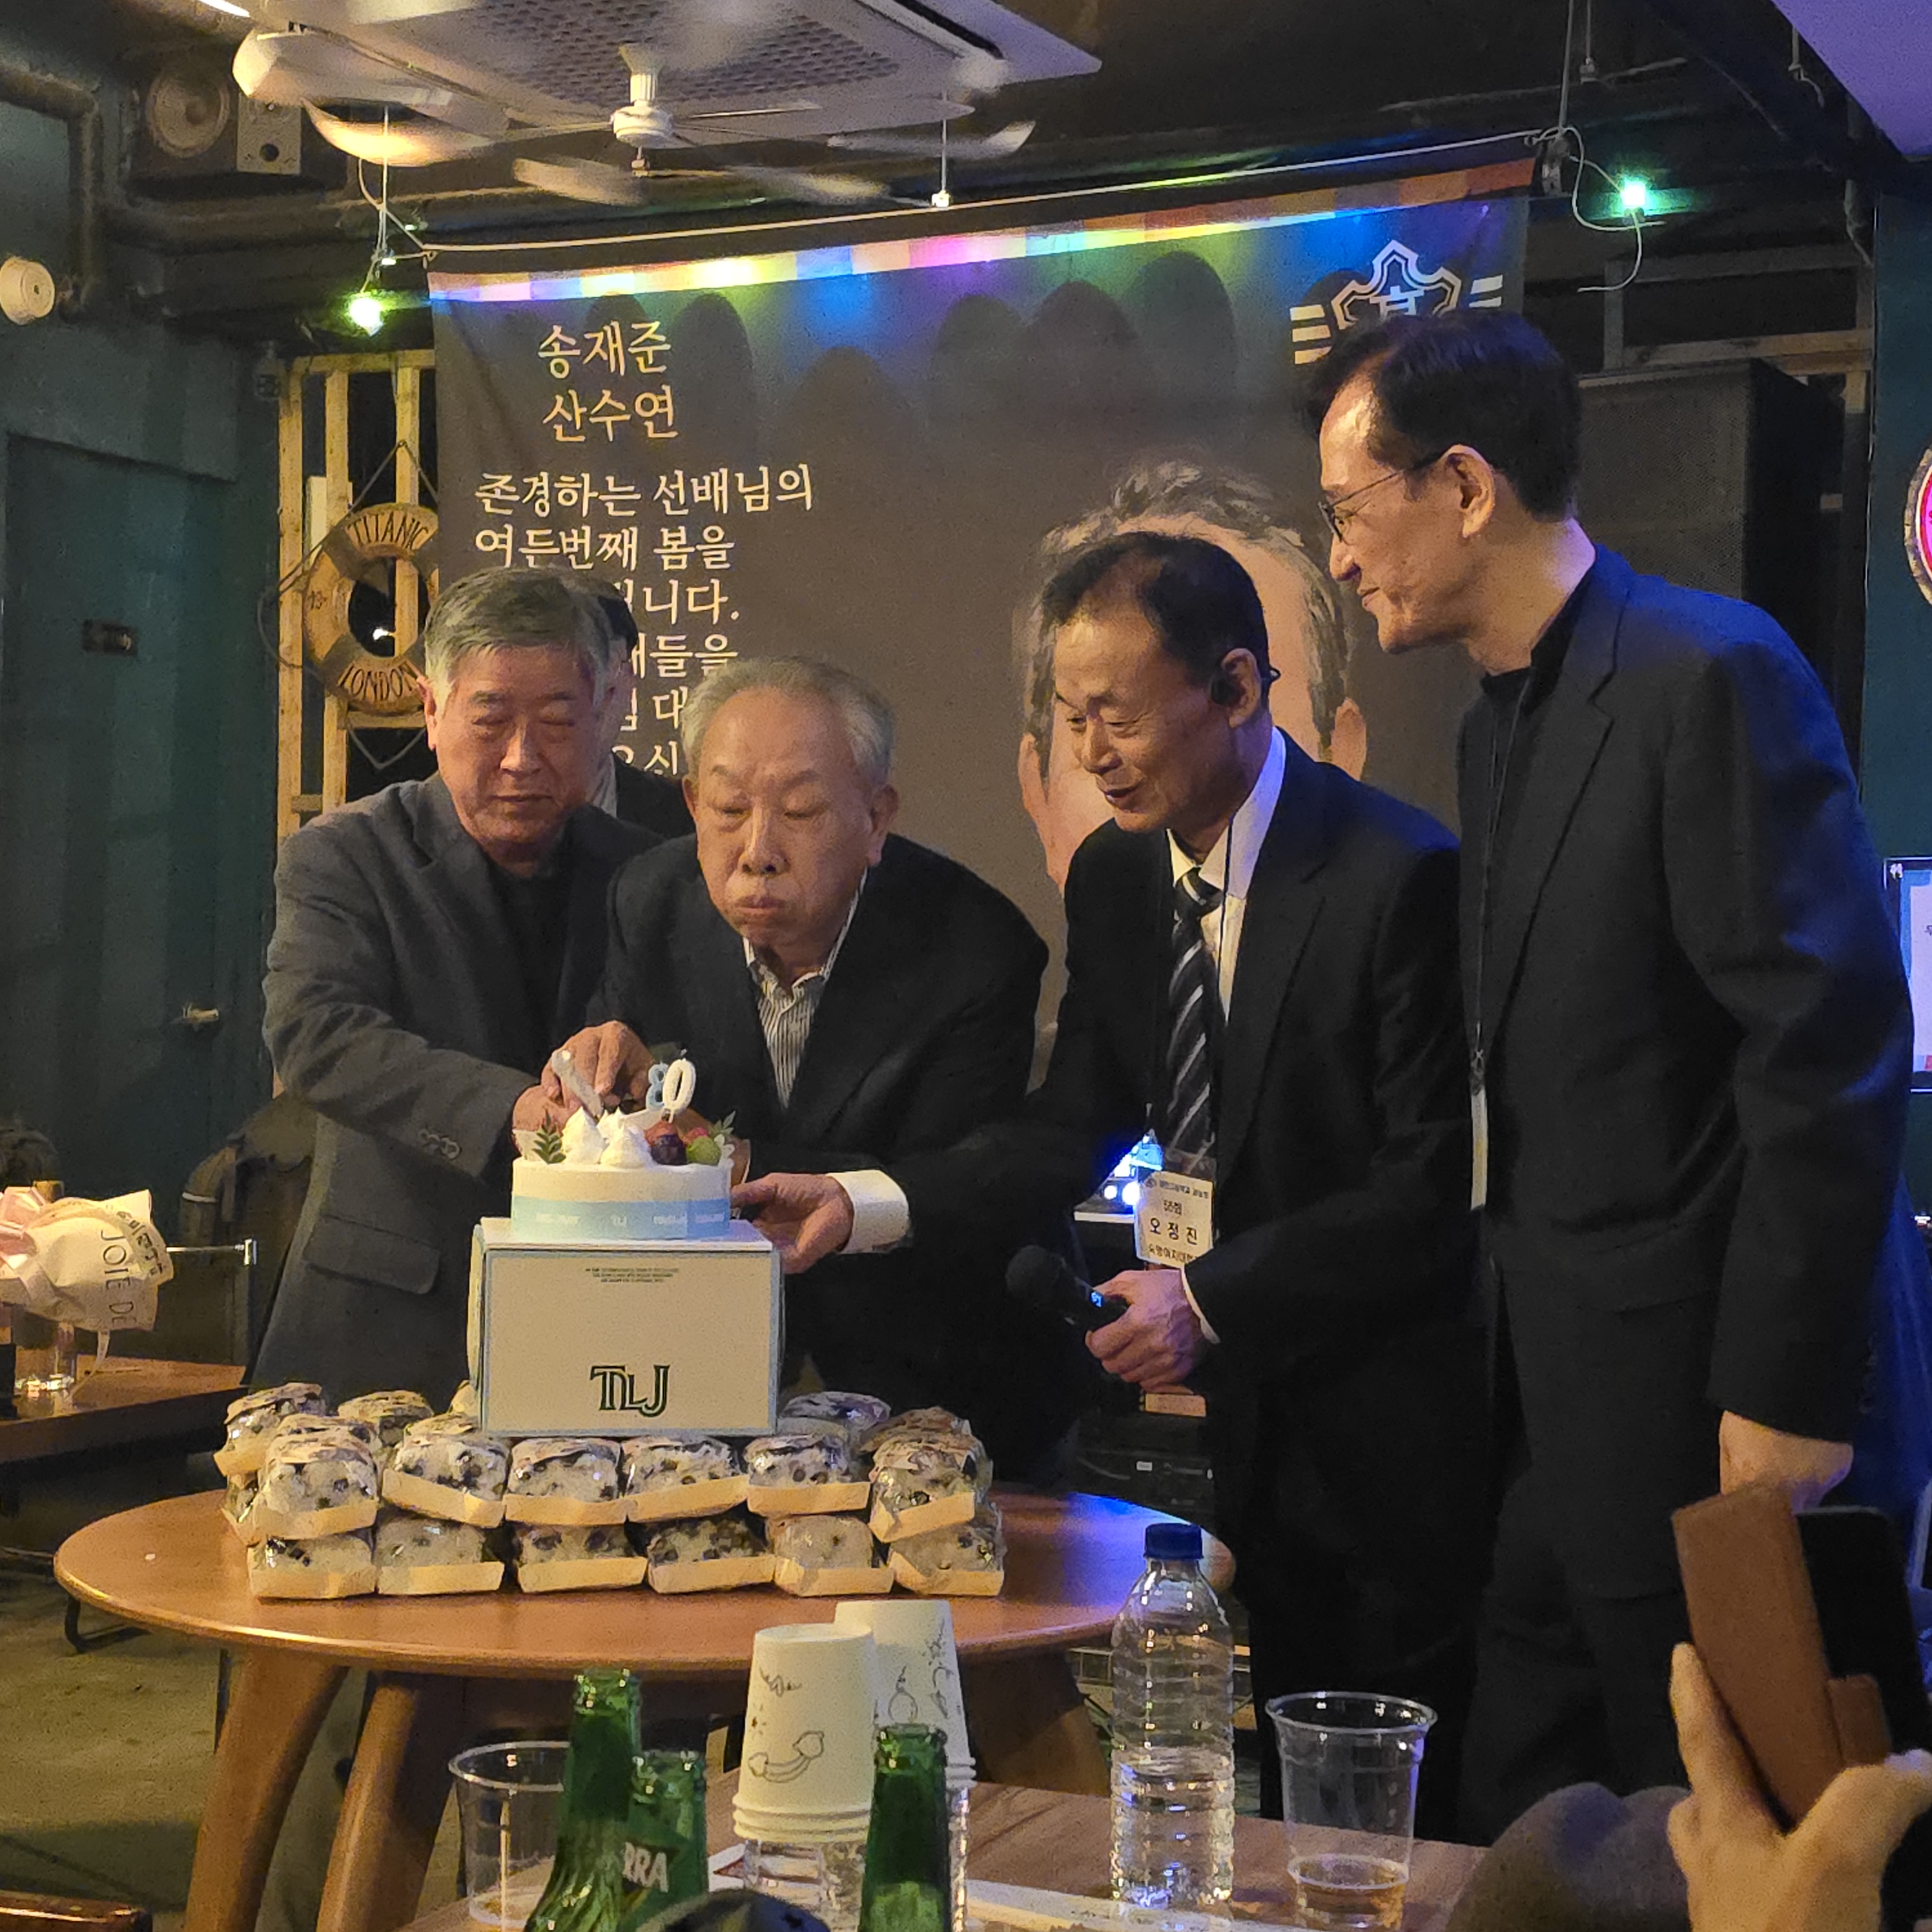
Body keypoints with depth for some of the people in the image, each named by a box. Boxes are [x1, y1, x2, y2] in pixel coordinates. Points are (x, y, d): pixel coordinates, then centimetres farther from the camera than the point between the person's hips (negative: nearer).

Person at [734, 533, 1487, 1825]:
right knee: (1291, 1803, 14)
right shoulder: (1114, 875, 4)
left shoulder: (1400, 875, -17)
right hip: (1250, 1416, 6)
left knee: (1413, 1805, 4)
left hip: (1392, 1422, -6)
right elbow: (1077, 1129, 5)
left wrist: (1211, 1297, -21)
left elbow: (1432, 1184, -18)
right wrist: (859, 1205, -6)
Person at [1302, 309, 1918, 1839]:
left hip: (1701, 1406, -9)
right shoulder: (1503, 723, 14)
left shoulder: (1713, 672, -14)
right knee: (1518, 1835, 16)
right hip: (1563, 1401, 9)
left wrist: (1785, 1397, -19)